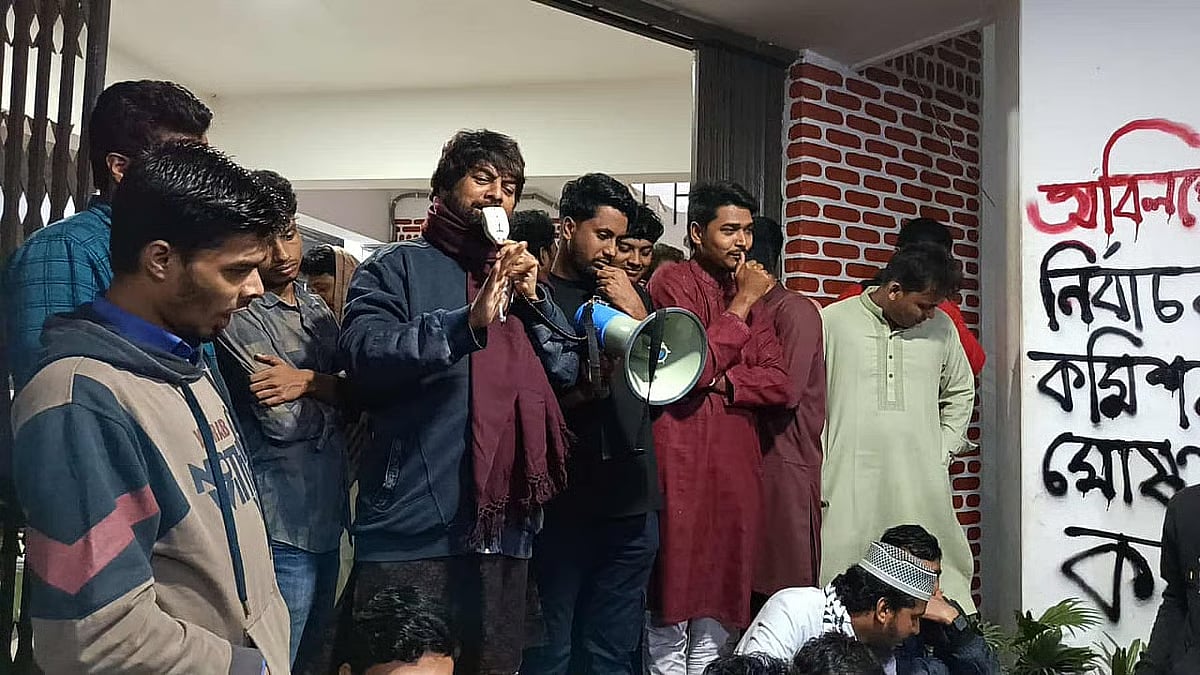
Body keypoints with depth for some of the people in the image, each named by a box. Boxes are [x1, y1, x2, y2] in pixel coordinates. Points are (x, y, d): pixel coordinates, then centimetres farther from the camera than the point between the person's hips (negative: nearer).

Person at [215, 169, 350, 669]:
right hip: (283, 521, -7)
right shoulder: (240, 315, -11)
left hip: (327, 513, 7)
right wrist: (333, 389, -4)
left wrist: (309, 381, -14)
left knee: (314, 653, 20)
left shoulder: (315, 306, 11)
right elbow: (283, 421, -19)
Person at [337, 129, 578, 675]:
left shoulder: (518, 276, 18)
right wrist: (467, 324, -26)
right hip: (413, 528, -5)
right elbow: (365, 354, -16)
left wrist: (532, 298, -3)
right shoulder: (399, 267, 1)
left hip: (505, 528, 6)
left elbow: (568, 369, 10)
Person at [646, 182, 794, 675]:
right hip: (683, 463, -6)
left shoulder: (748, 294, 18)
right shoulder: (674, 282, -2)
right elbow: (692, 368, -17)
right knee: (671, 611, 1)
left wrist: (723, 382, -8)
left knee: (718, 616, 12)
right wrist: (740, 306, -8)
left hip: (737, 464, 6)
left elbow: (781, 386, 8)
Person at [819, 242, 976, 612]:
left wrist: (943, 451, 11)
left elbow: (960, 393, 23)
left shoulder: (941, 326, 10)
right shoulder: (832, 321, -1)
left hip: (922, 485, 3)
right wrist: (818, 467, -2)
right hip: (850, 484, -3)